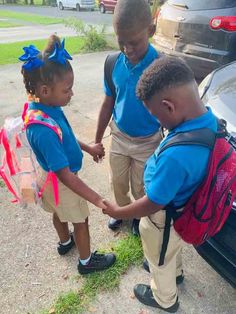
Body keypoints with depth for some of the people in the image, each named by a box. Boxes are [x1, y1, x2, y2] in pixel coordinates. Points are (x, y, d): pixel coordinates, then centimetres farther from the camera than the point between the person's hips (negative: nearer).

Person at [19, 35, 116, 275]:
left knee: (59, 213, 31)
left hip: (50, 176, 8)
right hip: (61, 183, -8)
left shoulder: (43, 105, -12)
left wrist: (88, 148, 10)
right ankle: (86, 261, 42)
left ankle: (65, 242, 60)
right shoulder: (44, 130, -40)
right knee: (80, 221, 16)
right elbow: (65, 176, -37)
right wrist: (99, 201, -34)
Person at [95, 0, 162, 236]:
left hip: (147, 142, -3)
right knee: (118, 183, 21)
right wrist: (97, 140, 6)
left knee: (140, 187, 17)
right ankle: (122, 210, 51)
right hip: (119, 137, 3)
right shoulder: (114, 64, -13)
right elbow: (108, 104, -1)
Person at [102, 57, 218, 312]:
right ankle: (175, 272, 67)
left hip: (164, 219, -7)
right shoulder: (208, 119, -17)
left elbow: (153, 204, -29)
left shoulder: (176, 155, -44)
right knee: (172, 249, 36)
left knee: (159, 260, 25)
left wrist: (118, 212, -13)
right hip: (183, 208, 7)